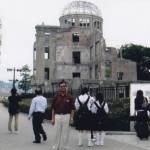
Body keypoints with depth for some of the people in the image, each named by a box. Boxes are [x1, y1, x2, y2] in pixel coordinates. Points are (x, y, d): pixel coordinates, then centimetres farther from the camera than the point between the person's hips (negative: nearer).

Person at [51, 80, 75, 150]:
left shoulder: (70, 97, 0)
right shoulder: (56, 96, 4)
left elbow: (72, 109, 0)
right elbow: (53, 108, 6)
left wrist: (71, 119, -6)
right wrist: (53, 118, 0)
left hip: (66, 116, -1)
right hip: (57, 116, 1)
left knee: (65, 133, 4)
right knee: (57, 133, 7)